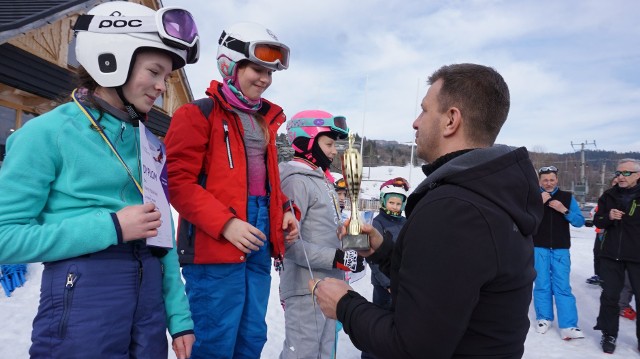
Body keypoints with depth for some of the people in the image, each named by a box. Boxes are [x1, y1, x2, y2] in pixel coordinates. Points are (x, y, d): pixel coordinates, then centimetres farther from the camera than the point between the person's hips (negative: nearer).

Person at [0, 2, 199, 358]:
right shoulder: (47, 133, -8)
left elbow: (162, 234, 9)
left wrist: (179, 316, 6)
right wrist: (111, 228, -17)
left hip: (150, 297, 6)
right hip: (82, 298, -5)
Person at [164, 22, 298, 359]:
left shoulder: (265, 119, 18)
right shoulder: (198, 114, -4)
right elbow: (177, 181, -12)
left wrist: (285, 209, 7)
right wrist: (225, 223, -21)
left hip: (259, 243, 8)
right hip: (214, 244, -7)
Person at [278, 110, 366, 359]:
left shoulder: (322, 180, 15)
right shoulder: (297, 180, -14)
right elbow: (288, 242, -23)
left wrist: (346, 253, 10)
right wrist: (338, 258, -22)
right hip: (306, 289, -9)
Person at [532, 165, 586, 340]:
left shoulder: (567, 197, 5)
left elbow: (580, 221, 0)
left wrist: (564, 210, -16)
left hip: (561, 250, 1)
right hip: (539, 249, -1)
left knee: (563, 286, -1)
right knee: (542, 285, 5)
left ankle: (568, 326, 1)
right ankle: (544, 318, 20)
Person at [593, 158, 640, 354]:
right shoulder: (608, 196, 5)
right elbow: (597, 221, 8)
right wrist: (608, 217, -12)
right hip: (611, 255, 2)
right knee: (609, 296, 7)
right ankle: (609, 334, 21)